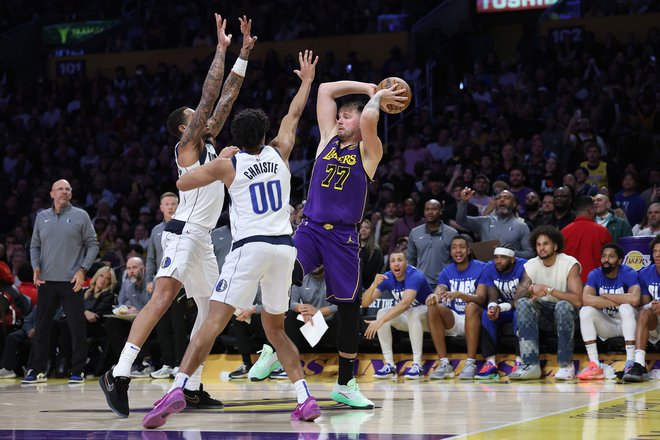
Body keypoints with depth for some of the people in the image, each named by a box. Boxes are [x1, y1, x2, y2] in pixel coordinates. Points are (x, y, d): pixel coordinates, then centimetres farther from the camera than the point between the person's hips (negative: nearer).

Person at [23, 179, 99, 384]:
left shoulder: (80, 216, 3)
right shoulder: (42, 217, 12)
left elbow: (93, 244, 3)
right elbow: (35, 246, 17)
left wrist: (83, 269, -8)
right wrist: (36, 267, 0)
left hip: (72, 281, -3)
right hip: (46, 281, 3)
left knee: (77, 327, -3)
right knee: (41, 326, 4)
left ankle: (77, 370, 5)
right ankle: (37, 370, 12)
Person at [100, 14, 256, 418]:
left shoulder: (208, 142, 18)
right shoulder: (188, 144, -4)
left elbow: (226, 98, 18)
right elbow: (209, 97, -12)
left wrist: (244, 53, 14)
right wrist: (222, 49, -9)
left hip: (202, 239, 10)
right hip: (184, 233, -10)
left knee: (211, 309, 10)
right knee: (163, 298, -22)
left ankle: (192, 388, 13)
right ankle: (119, 376, -31)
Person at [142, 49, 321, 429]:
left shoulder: (227, 165, 4)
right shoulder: (278, 154, 12)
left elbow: (182, 183, 16)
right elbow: (293, 116, 30)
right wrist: (307, 80, 43)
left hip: (250, 247, -4)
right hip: (285, 248, 4)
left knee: (215, 320, -11)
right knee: (275, 329, 17)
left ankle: (178, 389, -25)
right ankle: (306, 399, 7)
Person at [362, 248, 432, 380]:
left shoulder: (414, 276, -27)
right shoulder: (387, 278, -8)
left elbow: (406, 303, -43)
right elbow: (364, 303, -12)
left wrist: (380, 321, -50)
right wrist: (374, 285, -32)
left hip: (426, 316, -6)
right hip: (406, 319, 6)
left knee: (412, 313, -36)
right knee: (382, 312, -20)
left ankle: (417, 365, -36)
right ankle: (389, 365, -21)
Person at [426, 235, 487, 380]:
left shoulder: (480, 268, -4)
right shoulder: (447, 272, 10)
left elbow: (481, 299, -16)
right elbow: (439, 292, -8)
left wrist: (459, 295, -34)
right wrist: (434, 297, -34)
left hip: (473, 319, -4)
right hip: (452, 321, 4)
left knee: (471, 307, -36)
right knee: (433, 308, -24)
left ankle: (471, 364, -36)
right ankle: (444, 364, -25)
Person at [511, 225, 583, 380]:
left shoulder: (570, 264, -14)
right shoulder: (531, 265, 0)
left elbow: (577, 300, -25)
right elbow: (517, 297, -8)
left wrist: (549, 290, -28)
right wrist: (531, 289, -30)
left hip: (565, 312, -4)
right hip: (542, 312, 4)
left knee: (563, 306, -37)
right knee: (522, 304, -25)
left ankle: (566, 364, -26)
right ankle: (531, 365, -29)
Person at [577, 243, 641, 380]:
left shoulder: (629, 274, -14)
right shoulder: (595, 275, -5)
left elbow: (635, 299, -34)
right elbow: (586, 299, -23)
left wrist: (606, 296, -21)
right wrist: (619, 301, -25)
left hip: (627, 323, -3)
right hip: (606, 325, 3)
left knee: (626, 308, -33)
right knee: (585, 311, -22)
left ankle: (630, 363, -33)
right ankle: (595, 366, -28)